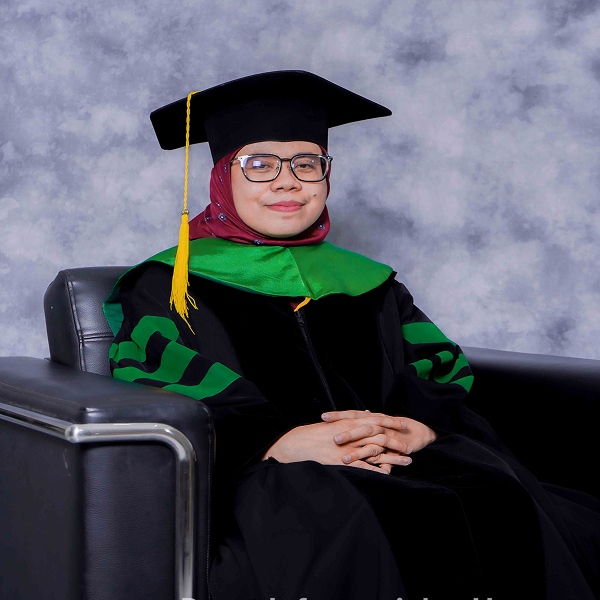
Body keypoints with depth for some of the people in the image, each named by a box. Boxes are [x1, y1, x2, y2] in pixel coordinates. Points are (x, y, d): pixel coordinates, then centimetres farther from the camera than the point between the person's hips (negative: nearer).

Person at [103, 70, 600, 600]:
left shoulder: (368, 286, 26)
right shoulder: (162, 287, 12)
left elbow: (447, 377, 16)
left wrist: (418, 427, -10)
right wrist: (276, 442, -19)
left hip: (398, 470, 5)